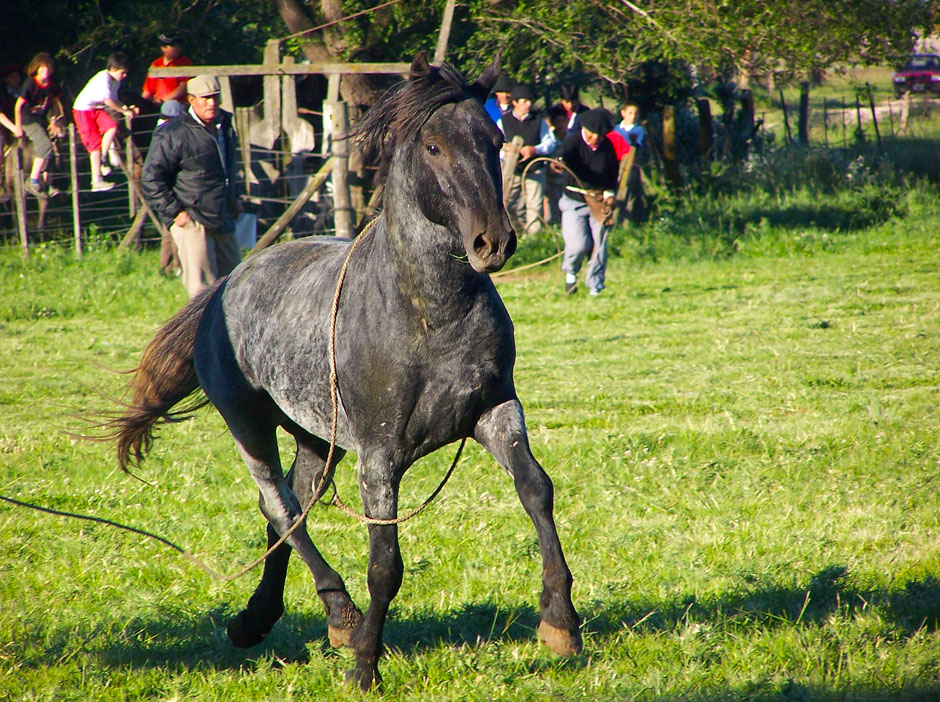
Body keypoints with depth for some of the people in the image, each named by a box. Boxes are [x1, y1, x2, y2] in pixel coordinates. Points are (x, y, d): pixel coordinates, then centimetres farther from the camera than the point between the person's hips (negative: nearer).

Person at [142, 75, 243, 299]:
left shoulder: (225, 126, 12)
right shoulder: (173, 133, -13)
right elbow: (152, 179, -12)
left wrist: (233, 200, 22)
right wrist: (174, 212, -16)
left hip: (222, 222, 8)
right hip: (192, 223, -8)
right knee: (203, 291, -9)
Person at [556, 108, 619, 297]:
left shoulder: (608, 146, 2)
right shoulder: (574, 141, -8)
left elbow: (613, 172, 14)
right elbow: (565, 155, -29)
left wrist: (610, 193, -1)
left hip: (600, 201, 3)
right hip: (574, 201, -3)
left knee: (599, 246, -4)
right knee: (579, 245, -14)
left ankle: (595, 287, 11)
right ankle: (570, 272, 19)